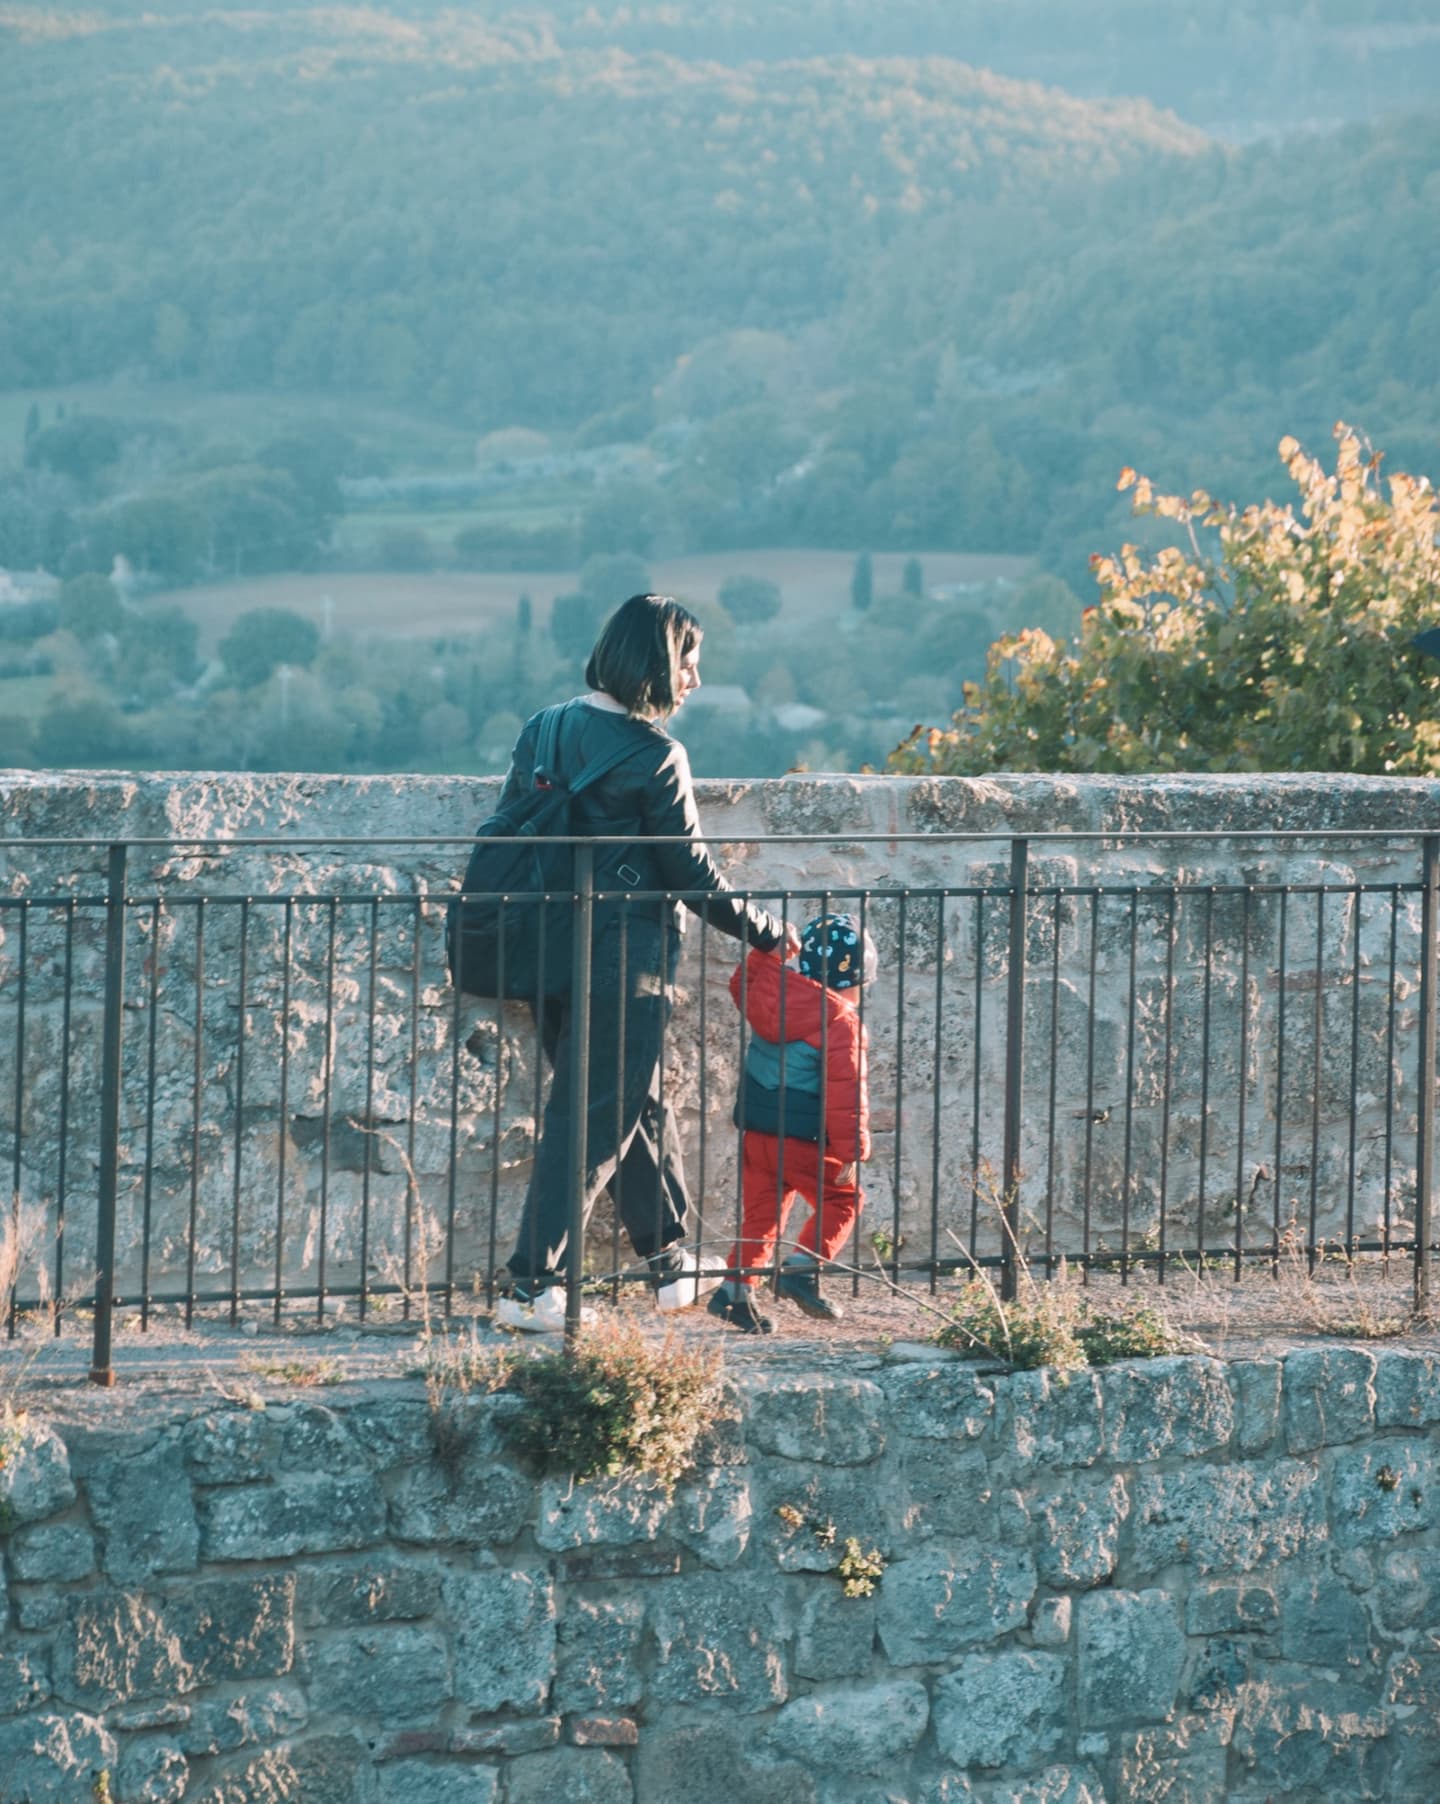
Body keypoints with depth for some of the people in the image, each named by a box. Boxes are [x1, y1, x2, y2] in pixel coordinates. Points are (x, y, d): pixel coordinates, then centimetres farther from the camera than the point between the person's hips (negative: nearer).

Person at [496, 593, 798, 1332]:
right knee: (595, 1120, -2)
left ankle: (673, 1264, 29)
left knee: (642, 1106, 20)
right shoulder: (652, 756, -14)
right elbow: (691, 872, -10)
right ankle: (531, 1284, -5)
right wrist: (765, 931, 4)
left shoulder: (542, 732, 6)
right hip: (625, 963, -8)